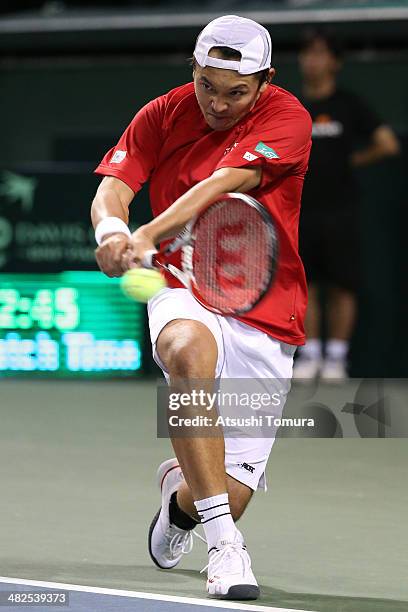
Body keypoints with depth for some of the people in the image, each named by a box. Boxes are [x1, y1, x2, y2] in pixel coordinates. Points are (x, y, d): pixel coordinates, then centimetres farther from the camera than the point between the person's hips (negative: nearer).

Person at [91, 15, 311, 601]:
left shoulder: (287, 118, -10)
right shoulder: (162, 116, 1)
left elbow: (221, 187, -25)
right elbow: (112, 189, -9)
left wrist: (148, 235, -39)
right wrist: (112, 228, -34)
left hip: (265, 315, 0)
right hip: (186, 294, 0)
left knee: (230, 498, -4)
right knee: (189, 349, -41)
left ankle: (179, 497, 38)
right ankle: (224, 547, -38)